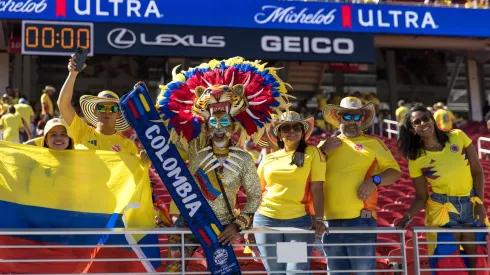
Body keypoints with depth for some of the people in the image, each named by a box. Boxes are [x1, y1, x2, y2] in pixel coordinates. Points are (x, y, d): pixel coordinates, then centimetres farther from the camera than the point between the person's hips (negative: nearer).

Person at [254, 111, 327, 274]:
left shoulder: (312, 153, 3)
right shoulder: (268, 159, 11)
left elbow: (317, 189, -3)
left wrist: (318, 219, -13)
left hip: (300, 221, -3)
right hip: (266, 220, 3)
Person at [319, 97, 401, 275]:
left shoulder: (373, 143, 8)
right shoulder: (326, 145, 16)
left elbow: (395, 171, 3)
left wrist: (374, 180, -15)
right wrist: (321, 151, -6)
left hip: (360, 219, -3)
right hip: (330, 221, 3)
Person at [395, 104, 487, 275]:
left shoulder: (458, 137, -7)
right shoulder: (416, 159, -9)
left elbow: (477, 172, 0)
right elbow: (421, 197, -4)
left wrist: (480, 203, -8)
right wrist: (406, 217, -20)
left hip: (471, 204, 2)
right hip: (442, 210, -2)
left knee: (473, 255, 7)